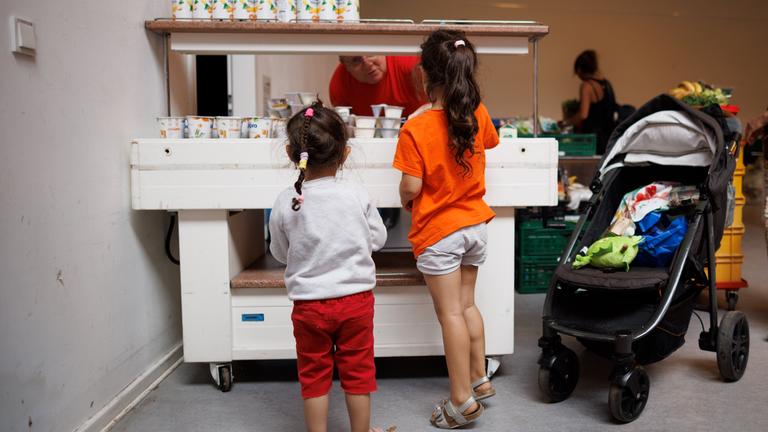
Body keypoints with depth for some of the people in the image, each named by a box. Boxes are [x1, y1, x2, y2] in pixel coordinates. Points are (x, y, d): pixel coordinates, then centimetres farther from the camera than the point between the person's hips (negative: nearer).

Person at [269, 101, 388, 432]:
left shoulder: (285, 203, -10)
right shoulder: (358, 196, -10)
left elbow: (280, 253, 2)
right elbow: (377, 239, 2)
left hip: (308, 303, 0)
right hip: (356, 298, 1)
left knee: (314, 376, 13)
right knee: (357, 372, 15)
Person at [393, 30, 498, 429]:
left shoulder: (416, 129, -20)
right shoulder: (478, 115, -3)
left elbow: (411, 189, -19)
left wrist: (406, 201, 3)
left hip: (438, 232, -6)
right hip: (475, 224, 6)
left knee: (450, 314, 2)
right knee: (466, 304, 20)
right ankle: (479, 378, 30)